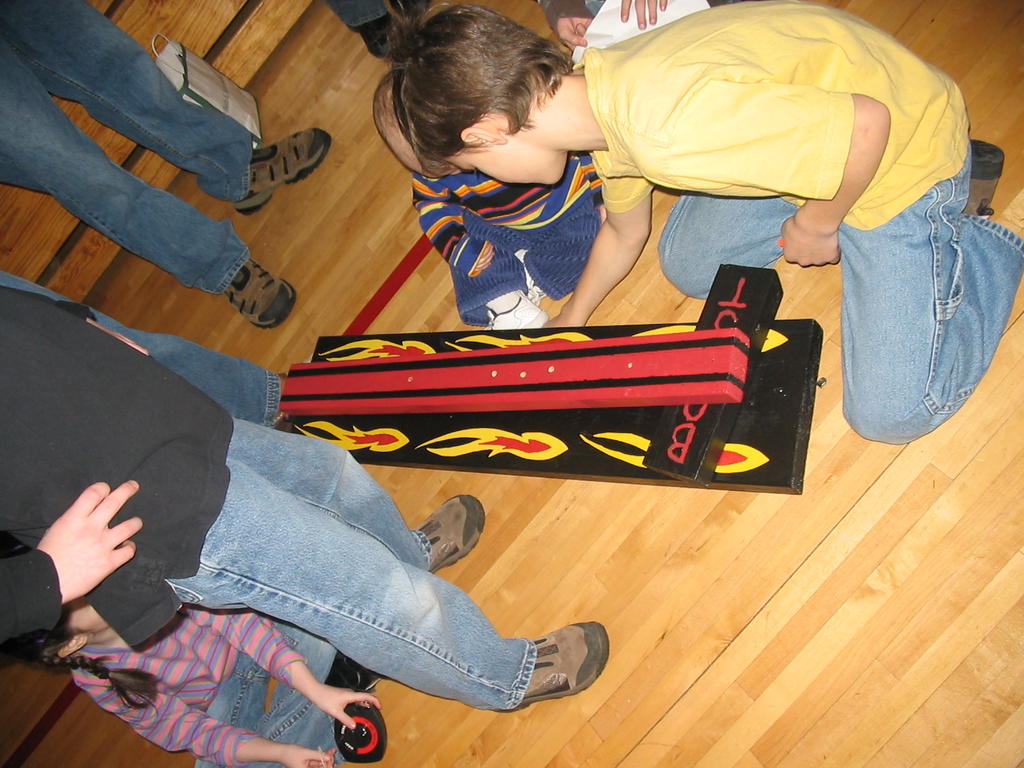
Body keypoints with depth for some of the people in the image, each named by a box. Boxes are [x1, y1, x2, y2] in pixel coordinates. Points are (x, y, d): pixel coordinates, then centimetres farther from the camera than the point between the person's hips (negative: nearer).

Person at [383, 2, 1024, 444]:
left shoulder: (667, 126, -40)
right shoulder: (598, 97, -7)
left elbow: (868, 123, -33)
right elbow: (625, 232, 12)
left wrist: (819, 225, -14)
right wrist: (569, 323, 26)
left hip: (896, 148, -8)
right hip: (805, 124, 8)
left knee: (890, 413, -6)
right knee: (687, 265, 18)